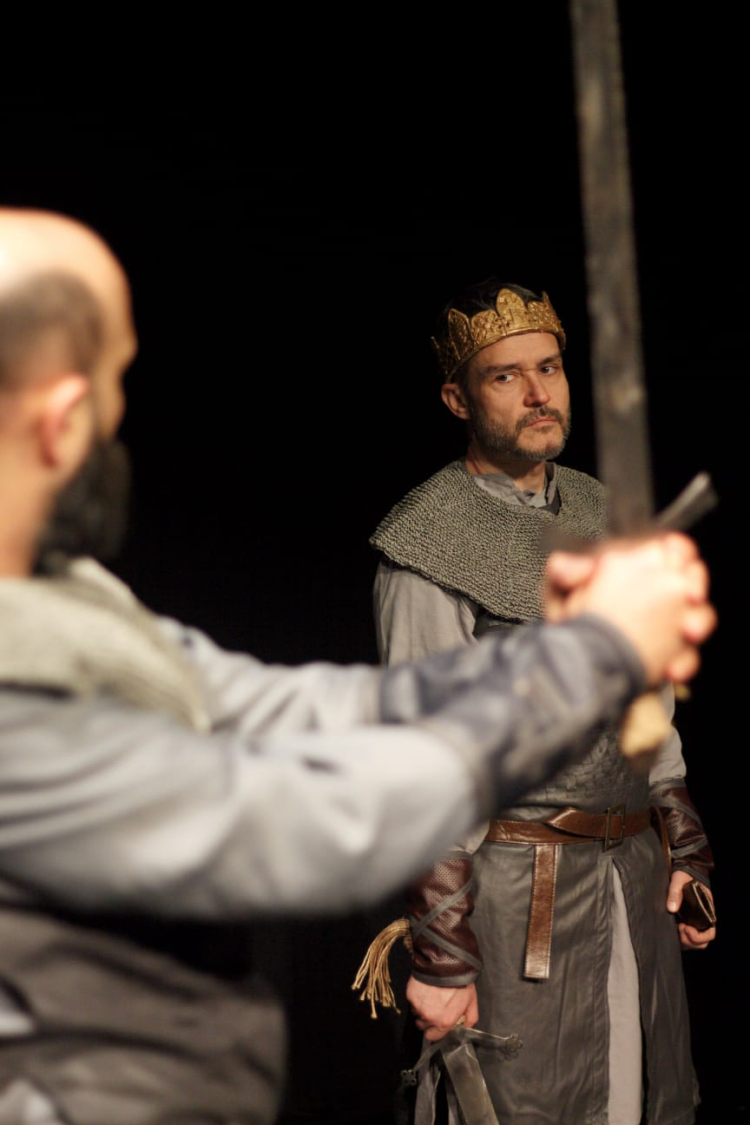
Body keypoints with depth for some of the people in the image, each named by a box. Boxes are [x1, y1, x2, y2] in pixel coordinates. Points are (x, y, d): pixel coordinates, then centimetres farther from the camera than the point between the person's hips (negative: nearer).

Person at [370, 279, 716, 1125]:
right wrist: (442, 955, -14)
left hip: (632, 870, 7)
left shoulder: (601, 511, 10)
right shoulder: (430, 545, -12)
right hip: (518, 887, -7)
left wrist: (684, 850, 16)